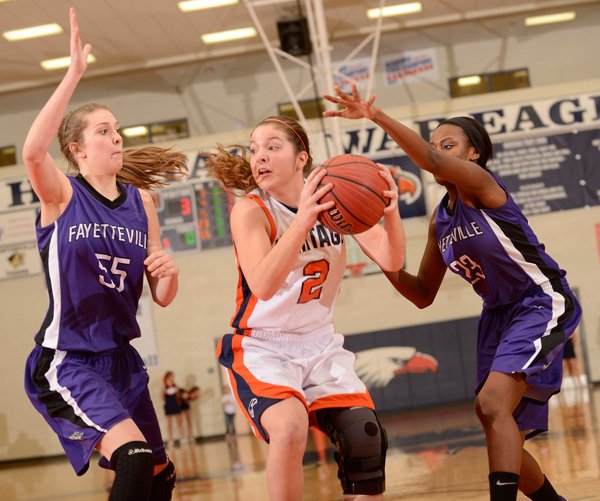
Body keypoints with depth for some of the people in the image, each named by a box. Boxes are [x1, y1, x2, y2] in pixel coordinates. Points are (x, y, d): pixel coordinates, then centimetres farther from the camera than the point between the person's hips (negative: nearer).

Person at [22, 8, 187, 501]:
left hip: (121, 357, 7)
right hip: (67, 361, -7)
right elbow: (32, 151, -33)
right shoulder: (62, 195, -8)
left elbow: (162, 297, 8)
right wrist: (74, 75, -36)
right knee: (135, 459, -25)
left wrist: (169, 271, -15)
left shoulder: (140, 201, 6)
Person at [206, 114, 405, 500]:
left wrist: (391, 213, -32)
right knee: (290, 428, -30)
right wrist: (304, 219, -44)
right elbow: (263, 286, -32)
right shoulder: (251, 210, -15)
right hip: (262, 347, -4)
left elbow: (391, 261, -11)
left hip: (321, 344, 4)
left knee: (366, 437, -10)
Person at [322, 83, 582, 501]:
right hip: (499, 315, 9)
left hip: (542, 303, -9)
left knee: (492, 404, -28)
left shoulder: (481, 184, -15)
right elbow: (424, 295, 12)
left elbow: (431, 161, -37)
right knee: (505, 443, 10)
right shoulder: (439, 221, 7)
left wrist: (376, 115, -47)